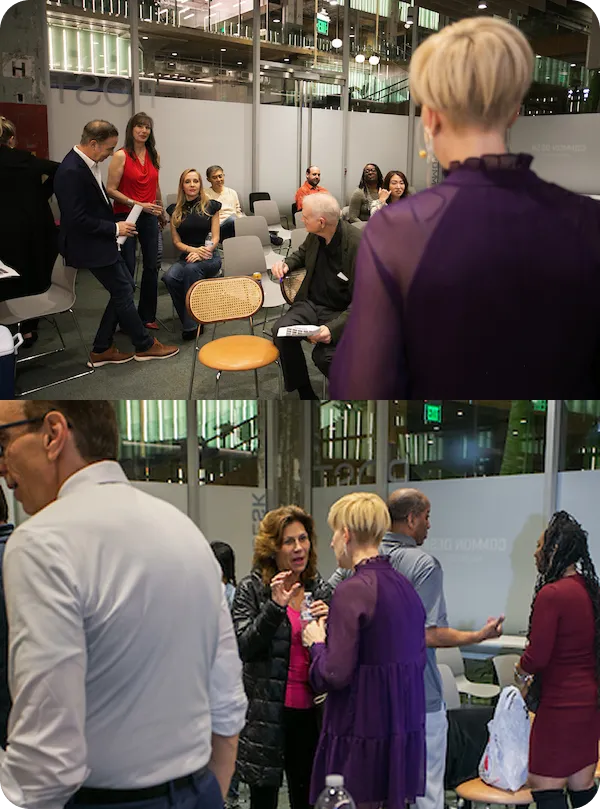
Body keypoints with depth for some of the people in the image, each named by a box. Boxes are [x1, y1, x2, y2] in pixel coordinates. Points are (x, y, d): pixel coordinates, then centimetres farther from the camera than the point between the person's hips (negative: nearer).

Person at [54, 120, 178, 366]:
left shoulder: (87, 164, 4)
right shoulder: (71, 171, -25)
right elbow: (76, 219, -26)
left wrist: (114, 225, 6)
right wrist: (115, 228, -17)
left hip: (101, 242, 10)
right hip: (90, 246, -10)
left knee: (125, 288, 13)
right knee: (123, 293, 2)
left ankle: (102, 350, 19)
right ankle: (145, 346, 18)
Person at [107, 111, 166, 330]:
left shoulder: (153, 155, 8)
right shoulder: (121, 156, -8)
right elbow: (111, 190, -10)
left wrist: (161, 212, 28)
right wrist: (137, 204, -16)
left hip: (149, 217, 5)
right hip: (126, 217, -5)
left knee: (151, 267, 7)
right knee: (127, 269, -4)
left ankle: (148, 315, 19)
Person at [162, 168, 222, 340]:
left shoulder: (210, 206, 4)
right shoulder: (175, 211, 10)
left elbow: (215, 237, 1)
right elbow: (176, 241, 6)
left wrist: (202, 253, -17)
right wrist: (193, 250, -14)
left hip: (209, 257, -2)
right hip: (186, 256, 2)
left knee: (192, 268, -37)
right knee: (169, 277, -31)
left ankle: (191, 324, -29)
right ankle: (189, 319, -15)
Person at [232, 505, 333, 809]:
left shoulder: (321, 590, 8)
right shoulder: (251, 589, -4)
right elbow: (243, 648, -13)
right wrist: (275, 606, -22)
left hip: (309, 713, 4)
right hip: (265, 715, -4)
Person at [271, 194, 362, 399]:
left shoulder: (359, 247, -21)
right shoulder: (315, 236, -2)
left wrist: (333, 328, -33)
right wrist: (286, 264, 1)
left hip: (341, 313, -5)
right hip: (311, 303, 5)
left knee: (324, 355, -33)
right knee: (281, 331, -26)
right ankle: (305, 393, -8)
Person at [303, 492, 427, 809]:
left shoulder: (353, 591, -16)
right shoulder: (405, 587, 8)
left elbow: (335, 675, -19)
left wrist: (317, 642, 1)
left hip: (362, 730, -8)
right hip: (406, 729, 8)